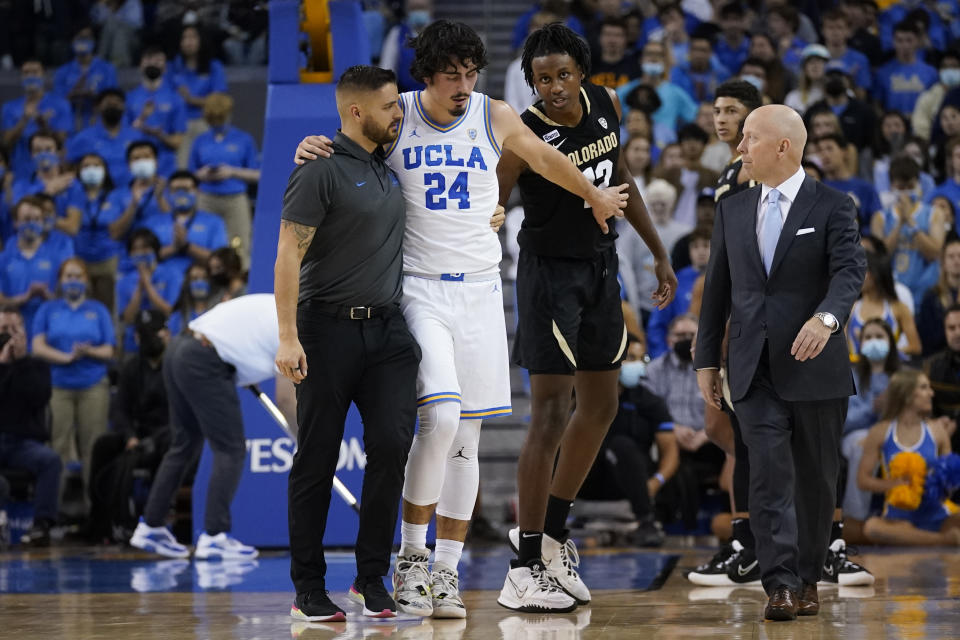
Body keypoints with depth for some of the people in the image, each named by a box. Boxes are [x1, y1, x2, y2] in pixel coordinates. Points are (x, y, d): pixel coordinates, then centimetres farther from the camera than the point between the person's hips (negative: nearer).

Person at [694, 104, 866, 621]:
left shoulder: (831, 207, -1)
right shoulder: (733, 210, 13)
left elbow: (850, 270, -14)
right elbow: (718, 287, 16)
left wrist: (826, 317, -34)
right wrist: (706, 359, 12)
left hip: (814, 367, -2)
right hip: (754, 371, 2)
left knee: (816, 480, 6)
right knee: (770, 474, -11)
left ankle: (807, 579, 19)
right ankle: (779, 585, -18)